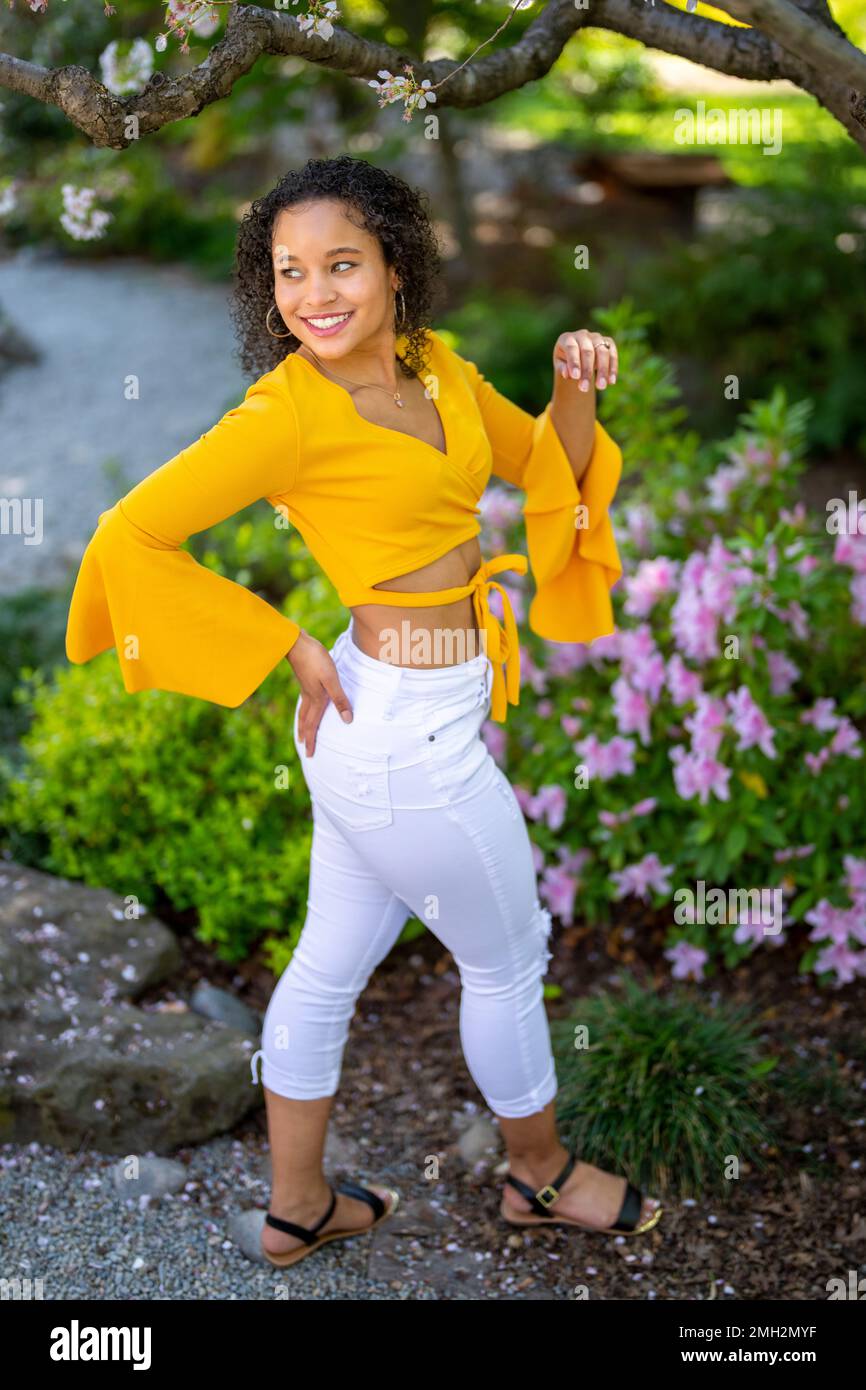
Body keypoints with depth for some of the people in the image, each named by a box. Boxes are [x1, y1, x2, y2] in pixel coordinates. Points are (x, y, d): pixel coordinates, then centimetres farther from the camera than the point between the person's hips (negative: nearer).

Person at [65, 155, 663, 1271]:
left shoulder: (434, 363, 4)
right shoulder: (292, 408, -19)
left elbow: (540, 462, 15)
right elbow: (131, 534, -19)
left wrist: (577, 393, -7)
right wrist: (292, 652, -16)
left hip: (374, 726, 8)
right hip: (412, 734, -8)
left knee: (333, 961, 19)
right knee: (507, 961, 13)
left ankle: (296, 1209, 39)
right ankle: (541, 1176, 40)